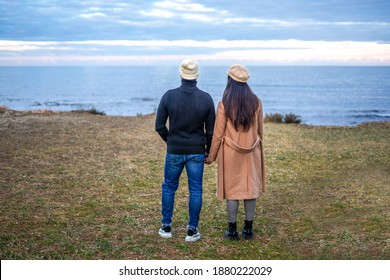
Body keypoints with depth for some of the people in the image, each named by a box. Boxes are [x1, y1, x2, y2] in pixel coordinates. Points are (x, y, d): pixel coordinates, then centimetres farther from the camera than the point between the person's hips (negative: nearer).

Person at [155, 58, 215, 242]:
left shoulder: (169, 96, -10)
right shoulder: (206, 98, -9)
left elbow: (159, 126, -6)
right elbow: (211, 130, -4)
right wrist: (208, 149, 13)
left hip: (174, 151, 0)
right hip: (196, 152, 0)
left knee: (169, 187, 16)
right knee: (195, 190, 8)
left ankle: (166, 227, 22)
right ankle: (192, 230, 12)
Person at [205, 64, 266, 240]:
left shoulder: (224, 104, -11)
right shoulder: (256, 102, -2)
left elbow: (218, 134, -7)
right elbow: (260, 130, 7)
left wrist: (212, 156, 4)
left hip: (231, 153, -2)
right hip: (251, 153, 2)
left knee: (232, 189, 6)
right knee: (251, 187, 10)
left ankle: (232, 230, 11)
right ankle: (248, 229, 15)